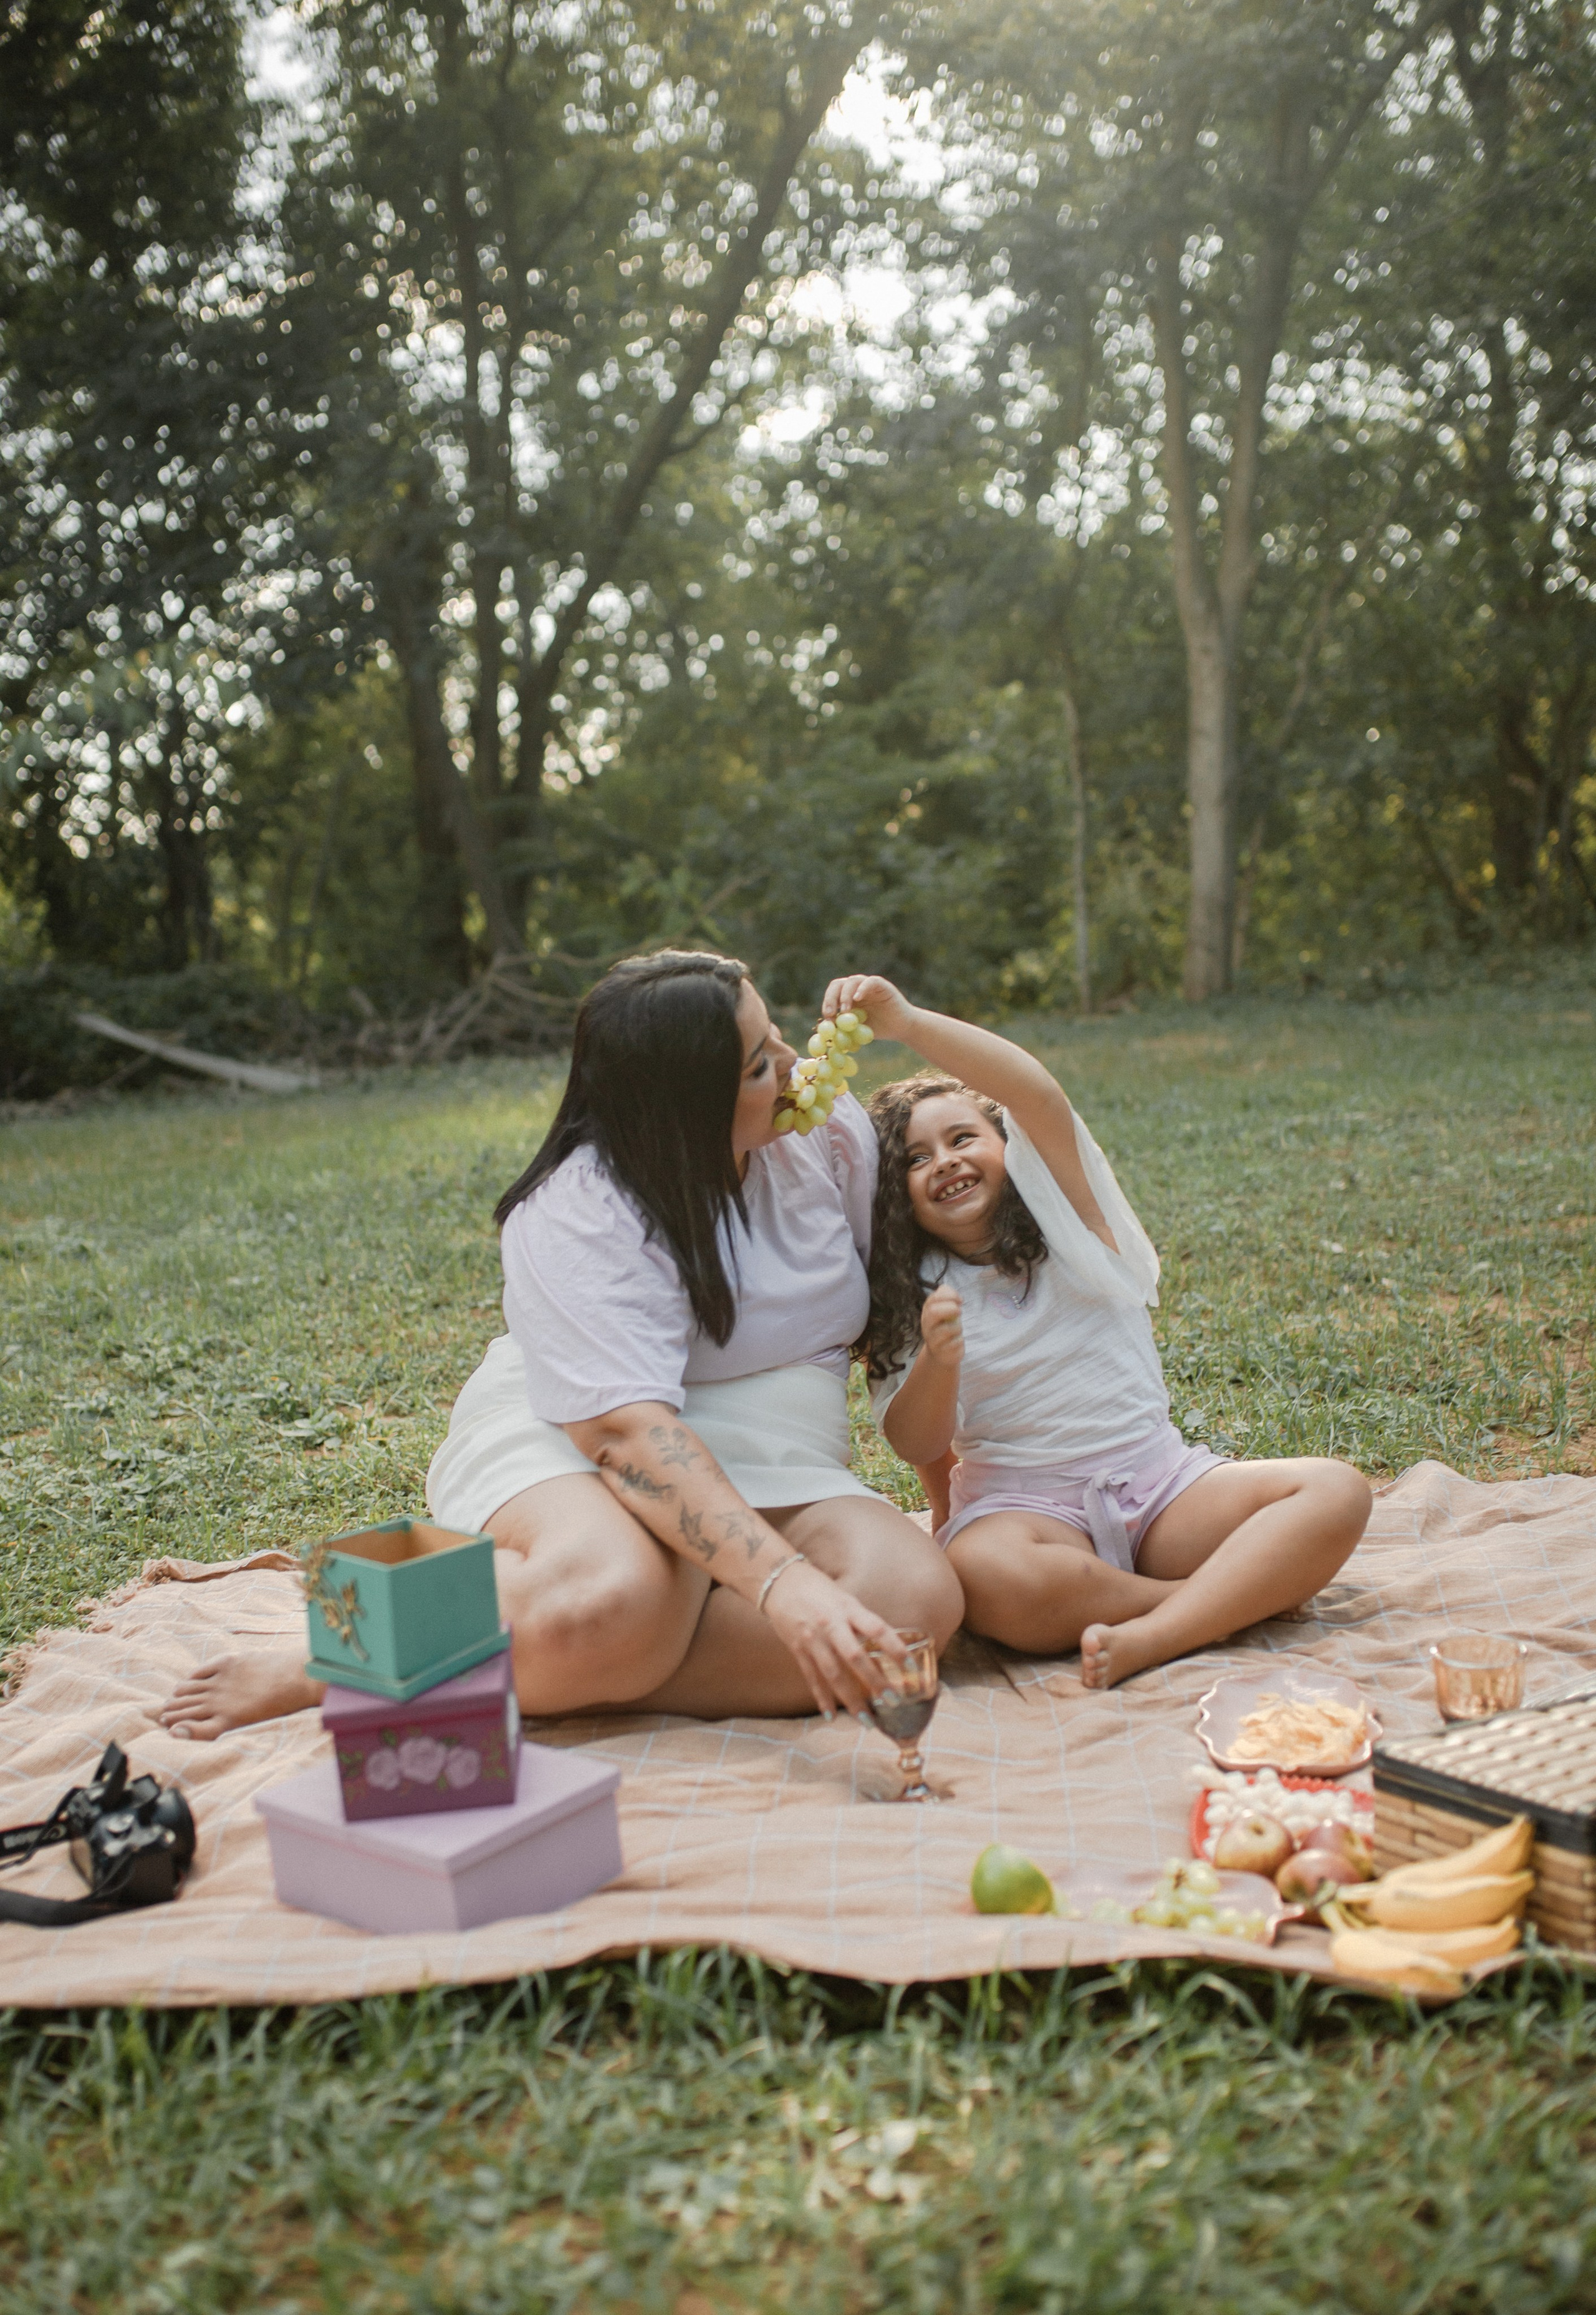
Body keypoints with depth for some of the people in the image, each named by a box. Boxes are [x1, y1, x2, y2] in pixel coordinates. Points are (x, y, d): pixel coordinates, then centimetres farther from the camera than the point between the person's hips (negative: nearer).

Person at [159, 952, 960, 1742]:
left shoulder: (829, 1126, 0)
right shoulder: (579, 1215, -19)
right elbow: (627, 1431, -31)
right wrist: (784, 1585, -43)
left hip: (769, 1487, 6)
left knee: (916, 1597, -27)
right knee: (609, 1601, -42)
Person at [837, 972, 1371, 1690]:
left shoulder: (1066, 1213, 5)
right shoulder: (911, 1293, 8)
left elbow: (1039, 1095, -15)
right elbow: (918, 1447, -1)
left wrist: (906, 1022, -28)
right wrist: (938, 1361, -23)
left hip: (1155, 1476, 2)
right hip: (1021, 1500, -1)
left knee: (1337, 1492, -21)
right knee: (982, 1576, -38)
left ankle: (1150, 1637, -33)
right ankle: (1235, 1594, -21)